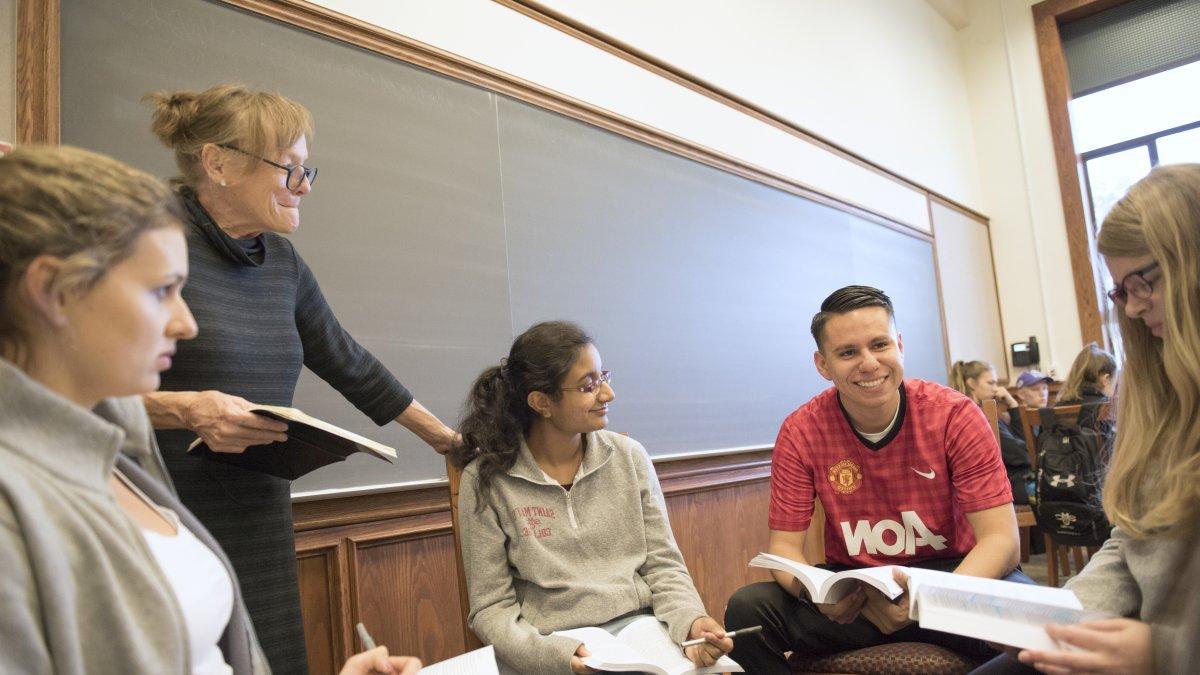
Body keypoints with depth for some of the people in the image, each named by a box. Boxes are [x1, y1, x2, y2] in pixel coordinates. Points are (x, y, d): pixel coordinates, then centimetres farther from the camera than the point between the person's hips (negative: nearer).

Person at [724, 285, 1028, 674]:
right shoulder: (801, 433, -10)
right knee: (748, 609, -23)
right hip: (854, 587, 1)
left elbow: (1000, 538, -15)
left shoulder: (955, 416, -13)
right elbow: (784, 547, -8)